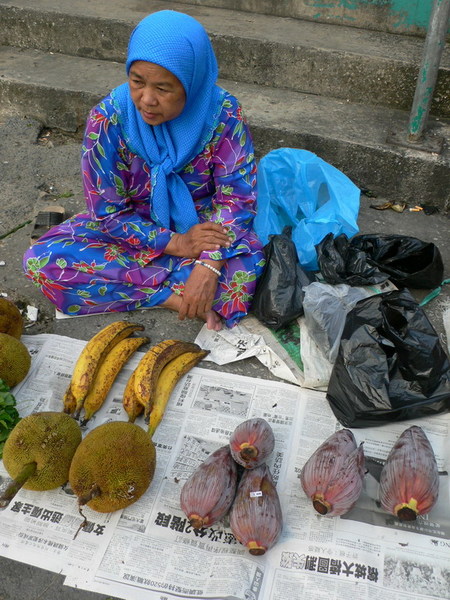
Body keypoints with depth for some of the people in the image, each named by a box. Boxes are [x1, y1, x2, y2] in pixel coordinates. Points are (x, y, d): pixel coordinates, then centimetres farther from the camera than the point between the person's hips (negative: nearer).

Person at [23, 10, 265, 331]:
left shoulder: (224, 114, -19)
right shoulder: (107, 118, -19)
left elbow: (237, 197, -18)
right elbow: (108, 211, -14)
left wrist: (209, 264, -34)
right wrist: (174, 243, -25)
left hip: (203, 223, -1)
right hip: (134, 227, 2)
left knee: (250, 259, -32)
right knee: (41, 260, -22)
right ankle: (175, 295, -23)